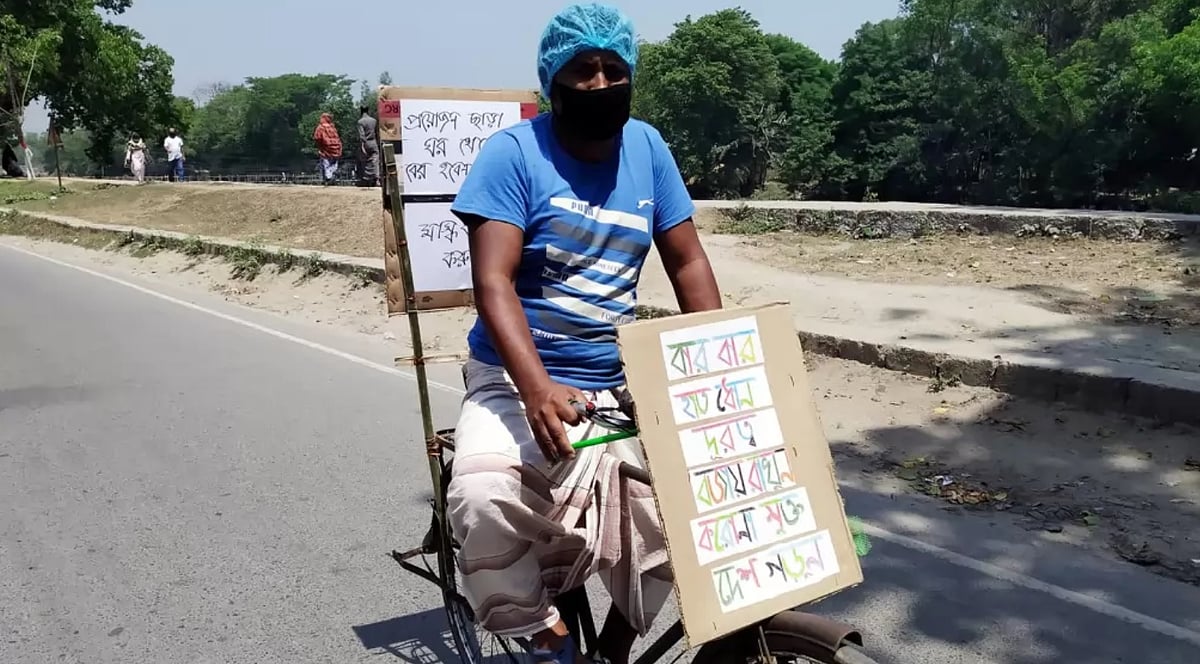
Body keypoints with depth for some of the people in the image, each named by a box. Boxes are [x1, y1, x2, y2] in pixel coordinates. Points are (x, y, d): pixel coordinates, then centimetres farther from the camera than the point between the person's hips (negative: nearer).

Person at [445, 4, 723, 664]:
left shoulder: (647, 148, 4)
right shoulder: (513, 152, -9)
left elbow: (688, 264, 5)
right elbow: (493, 283, -19)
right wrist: (538, 389, -34)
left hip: (618, 384, 4)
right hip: (514, 379, -4)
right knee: (484, 500, -31)